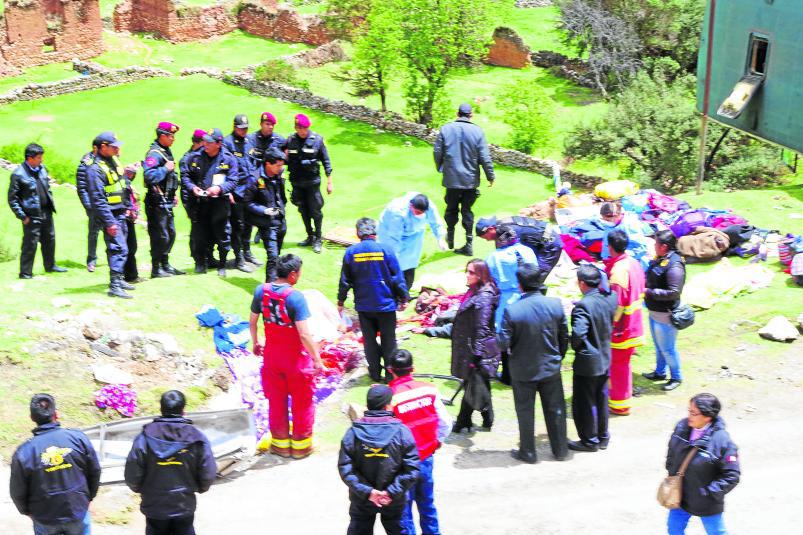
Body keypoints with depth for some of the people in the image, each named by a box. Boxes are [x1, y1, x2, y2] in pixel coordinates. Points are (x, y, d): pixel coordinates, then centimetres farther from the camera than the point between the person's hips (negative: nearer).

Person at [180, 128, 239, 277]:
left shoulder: (228, 159, -2)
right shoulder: (195, 157, 3)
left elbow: (233, 181, -3)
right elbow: (185, 175, 9)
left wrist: (219, 188, -20)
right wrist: (192, 187, -9)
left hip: (219, 203, -2)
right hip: (199, 203, 2)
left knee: (222, 235, 0)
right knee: (199, 234, 6)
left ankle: (222, 265, 15)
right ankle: (200, 263, 22)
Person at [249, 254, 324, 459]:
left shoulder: (261, 291, -8)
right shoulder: (295, 297, -25)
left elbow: (252, 321, 4)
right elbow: (304, 335, -25)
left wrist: (255, 343, 21)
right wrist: (317, 359, -16)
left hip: (271, 355, 5)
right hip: (295, 357, -4)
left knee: (276, 401, 20)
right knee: (302, 402, 15)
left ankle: (280, 442, 32)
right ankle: (300, 446, 27)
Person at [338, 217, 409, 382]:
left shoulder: (351, 252, -7)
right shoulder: (386, 250, -12)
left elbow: (345, 280, 0)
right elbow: (397, 278, -7)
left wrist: (341, 301, 13)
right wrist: (403, 299, 5)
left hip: (363, 305, 1)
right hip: (386, 304, -1)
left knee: (369, 340, 14)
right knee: (389, 340, 10)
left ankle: (375, 373, 19)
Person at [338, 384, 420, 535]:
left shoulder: (353, 432, -14)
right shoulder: (402, 432, -17)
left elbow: (345, 469, -16)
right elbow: (412, 470, -19)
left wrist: (367, 491, -15)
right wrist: (392, 492, -16)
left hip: (362, 500, 1)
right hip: (394, 501, -1)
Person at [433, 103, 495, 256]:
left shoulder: (446, 129, -4)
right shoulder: (477, 131, -6)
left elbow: (437, 152, 0)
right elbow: (484, 157, -6)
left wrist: (440, 168, 18)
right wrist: (491, 177, 4)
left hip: (451, 179, 0)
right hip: (471, 179, 0)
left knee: (451, 208, 18)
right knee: (467, 210, 8)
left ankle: (450, 237, 21)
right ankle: (469, 244, 7)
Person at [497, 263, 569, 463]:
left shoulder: (512, 310, -21)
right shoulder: (555, 305, -12)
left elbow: (504, 343, -18)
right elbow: (564, 337, -2)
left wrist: (498, 336, 5)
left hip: (523, 370, -3)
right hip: (551, 368, 3)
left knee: (525, 412, 13)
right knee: (555, 409, 17)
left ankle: (528, 452, 23)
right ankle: (560, 449, 28)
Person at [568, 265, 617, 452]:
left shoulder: (583, 306, -27)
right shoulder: (611, 298, -6)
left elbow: (578, 333, -35)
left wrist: (574, 346, -14)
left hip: (587, 362, -7)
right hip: (605, 359, 7)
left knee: (584, 403, 10)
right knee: (601, 400, 21)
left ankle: (589, 440, 21)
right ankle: (602, 437, 33)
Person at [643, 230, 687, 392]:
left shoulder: (674, 266, -26)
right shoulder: (659, 259, 4)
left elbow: (674, 292, -29)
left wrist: (649, 292, -25)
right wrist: (644, 286, 1)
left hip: (665, 315, -10)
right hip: (654, 312, 10)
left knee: (667, 348, 4)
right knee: (658, 345, 25)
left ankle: (676, 377, 21)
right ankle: (660, 372, 41)